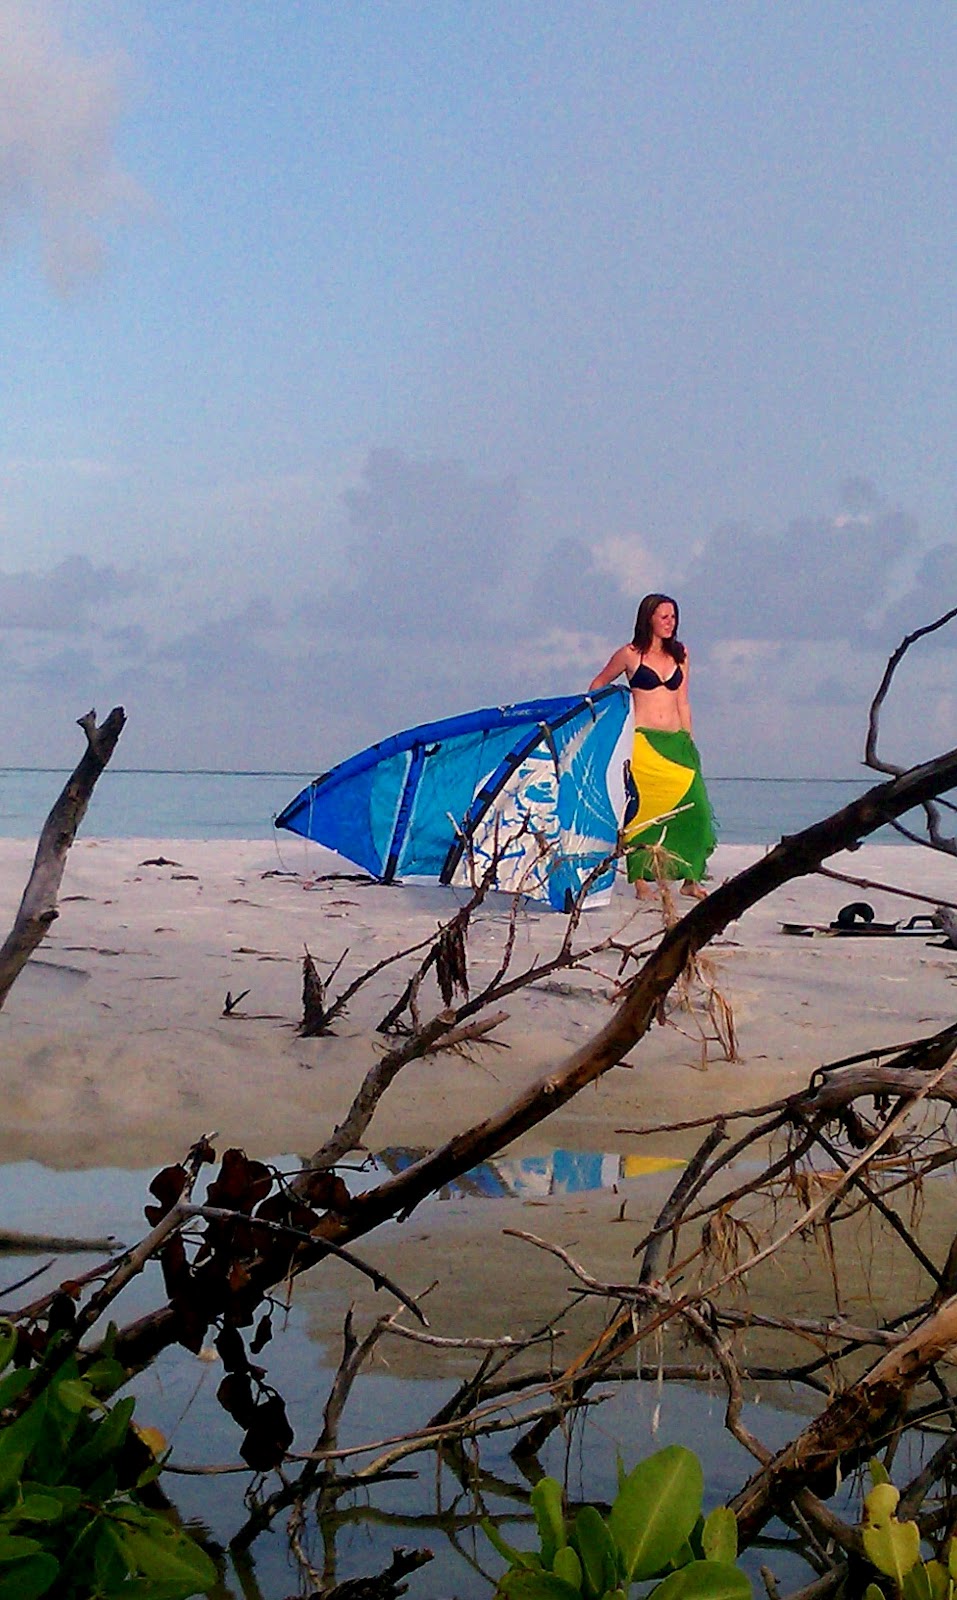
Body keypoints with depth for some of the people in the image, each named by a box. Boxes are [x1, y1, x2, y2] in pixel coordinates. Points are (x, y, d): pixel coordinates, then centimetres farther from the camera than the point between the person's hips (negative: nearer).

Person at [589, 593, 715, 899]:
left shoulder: (680, 654, 14)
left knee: (694, 808, -9)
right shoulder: (630, 654, 3)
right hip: (642, 741, -3)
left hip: (676, 742, 4)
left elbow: (682, 702, 16)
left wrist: (688, 742, 12)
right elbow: (597, 686, 13)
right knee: (641, 809, -6)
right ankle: (640, 880, -1)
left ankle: (691, 879, -2)